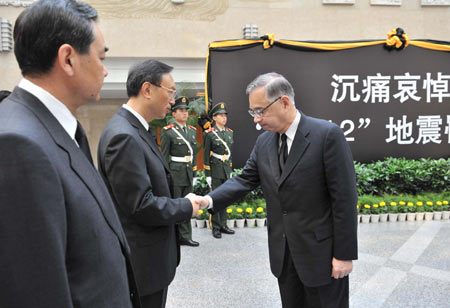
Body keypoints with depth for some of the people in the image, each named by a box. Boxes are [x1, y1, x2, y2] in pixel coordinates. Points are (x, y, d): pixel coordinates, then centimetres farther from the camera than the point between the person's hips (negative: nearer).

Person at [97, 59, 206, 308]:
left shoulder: (136, 129, 7)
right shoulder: (123, 136, -24)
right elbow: (140, 206, -25)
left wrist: (183, 201, 4)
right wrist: (186, 207, -12)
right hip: (141, 261, -9)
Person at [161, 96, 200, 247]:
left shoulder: (192, 131, 13)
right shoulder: (168, 131, -6)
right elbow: (164, 156, -7)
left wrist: (194, 171, 14)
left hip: (188, 174, 6)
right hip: (174, 173, -6)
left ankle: (185, 236, 21)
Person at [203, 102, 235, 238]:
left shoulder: (229, 132, 10)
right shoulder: (209, 134, -7)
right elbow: (206, 155, -8)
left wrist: (230, 170, 15)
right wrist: (207, 175, -11)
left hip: (226, 169, 6)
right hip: (215, 170, -5)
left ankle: (223, 225, 21)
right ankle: (215, 227, 9)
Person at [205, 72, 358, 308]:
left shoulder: (327, 135, -16)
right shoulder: (263, 142, 4)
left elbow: (344, 198, -15)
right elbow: (245, 180, 4)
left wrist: (344, 254, -14)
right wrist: (209, 200, -14)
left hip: (321, 251, -5)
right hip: (282, 253, 6)